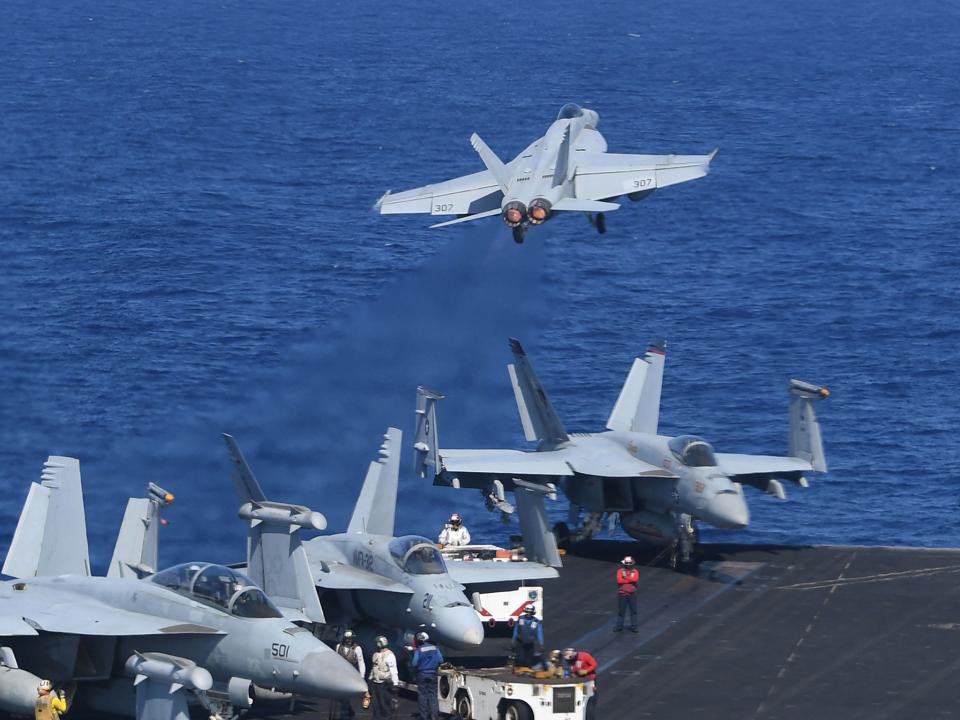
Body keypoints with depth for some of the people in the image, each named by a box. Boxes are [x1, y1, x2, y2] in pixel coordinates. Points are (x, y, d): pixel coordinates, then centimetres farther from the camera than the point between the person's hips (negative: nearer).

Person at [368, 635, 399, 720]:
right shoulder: (376, 655, 12)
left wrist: (395, 684, -17)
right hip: (375, 683, 8)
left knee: (386, 704, -2)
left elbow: (393, 671, -14)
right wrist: (370, 679, 24)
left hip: (385, 684, -8)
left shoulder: (389, 655, -12)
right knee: (376, 704, 10)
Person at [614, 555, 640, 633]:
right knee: (621, 611, 5)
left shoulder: (635, 571, 1)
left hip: (632, 594, 1)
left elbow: (635, 579, -18)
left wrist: (625, 577, -16)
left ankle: (633, 627, 12)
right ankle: (619, 626, 13)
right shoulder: (620, 571, -2)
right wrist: (630, 579, -12)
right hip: (622, 594, -1)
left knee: (633, 611, 4)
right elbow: (619, 580, -17)